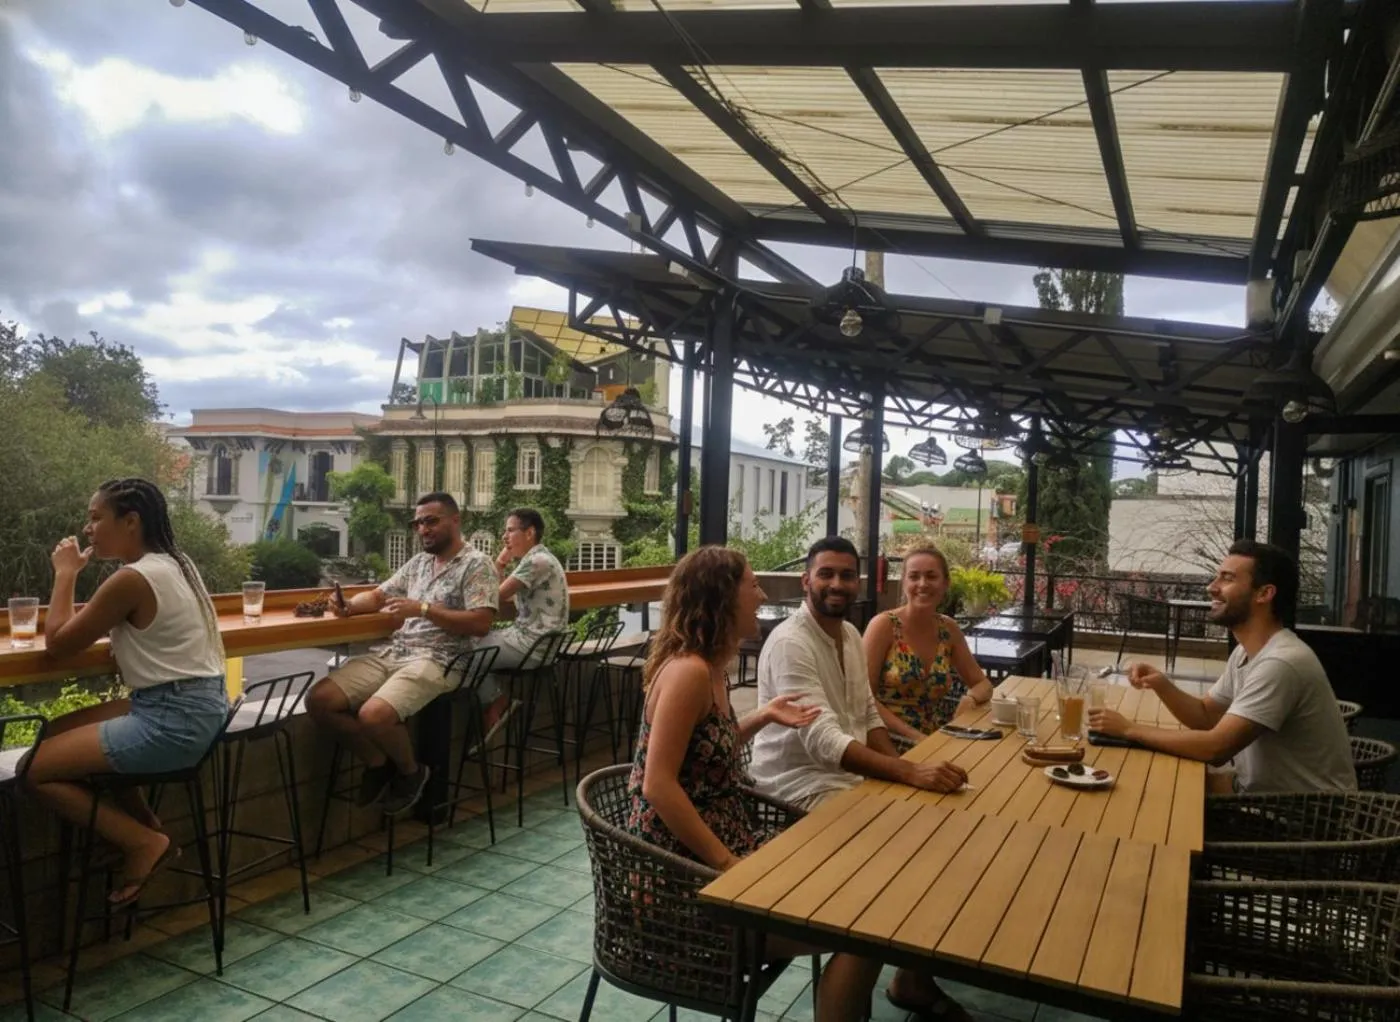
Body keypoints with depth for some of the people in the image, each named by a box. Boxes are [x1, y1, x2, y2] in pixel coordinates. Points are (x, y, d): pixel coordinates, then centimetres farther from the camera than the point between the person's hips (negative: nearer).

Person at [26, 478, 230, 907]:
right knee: (60, 732, 23)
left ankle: (143, 842, 3)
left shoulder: (132, 579, -18)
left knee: (36, 768, -1)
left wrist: (66, 573, 0)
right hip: (193, 708, 10)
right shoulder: (172, 563, 10)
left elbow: (57, 644, -7)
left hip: (172, 719, -10)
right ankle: (148, 832, 19)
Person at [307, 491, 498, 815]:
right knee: (319, 700, -9)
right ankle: (378, 763, 11)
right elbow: (378, 596, 23)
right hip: (392, 652, 8)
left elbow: (481, 623, -14)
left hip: (435, 661, -8)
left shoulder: (476, 564, -4)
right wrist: (349, 606, 0)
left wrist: (423, 609, -18)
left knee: (373, 715, -30)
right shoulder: (418, 561, 20)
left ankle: (410, 771, 3)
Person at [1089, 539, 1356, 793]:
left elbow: (1216, 749, -29)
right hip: (1265, 795, 8)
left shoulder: (1280, 662, -25)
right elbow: (1206, 716, 12)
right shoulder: (1245, 653, 6)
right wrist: (1161, 685, -7)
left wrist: (1129, 729, -20)